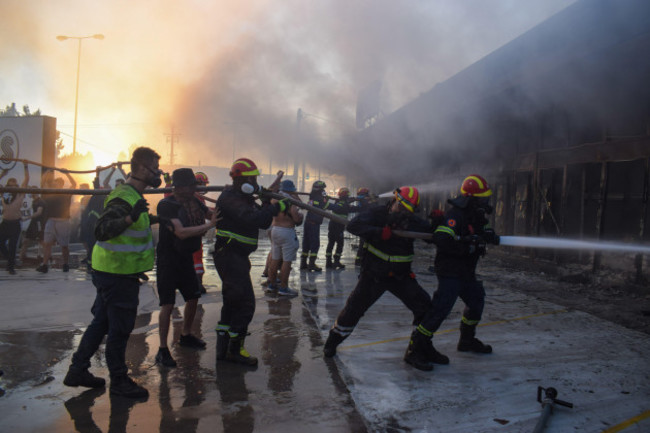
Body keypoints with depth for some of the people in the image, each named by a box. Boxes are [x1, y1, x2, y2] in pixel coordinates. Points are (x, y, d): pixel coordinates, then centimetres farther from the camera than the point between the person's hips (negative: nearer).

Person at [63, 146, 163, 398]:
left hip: (113, 272, 10)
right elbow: (102, 231, -32)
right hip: (118, 274, -10)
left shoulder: (131, 195, 12)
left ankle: (78, 371, 31)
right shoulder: (124, 198, -21)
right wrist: (131, 218, -46)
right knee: (119, 329, 2)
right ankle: (119, 381, 16)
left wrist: (147, 221, 32)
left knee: (102, 323, 19)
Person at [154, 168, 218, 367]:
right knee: (167, 305, -8)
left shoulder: (194, 202, 1)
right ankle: (162, 350, 2)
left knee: (193, 297, 16)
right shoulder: (166, 205, -21)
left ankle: (186, 336, 37)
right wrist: (208, 225, -28)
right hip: (168, 260, -8)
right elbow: (181, 232, -30)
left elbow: (212, 214, 16)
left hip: (186, 258, 8)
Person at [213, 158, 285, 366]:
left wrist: (266, 202, -3)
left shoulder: (246, 198, 15)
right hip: (229, 255, -11)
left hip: (238, 256, 11)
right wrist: (277, 207, -26)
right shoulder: (230, 198, -16)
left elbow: (264, 223, 11)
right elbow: (251, 218, -32)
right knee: (245, 303, -9)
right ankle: (234, 349, 5)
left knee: (232, 302, 15)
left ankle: (223, 348, 26)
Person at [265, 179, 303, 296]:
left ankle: (271, 284, 24)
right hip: (287, 231, -7)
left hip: (275, 229, 7)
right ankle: (283, 288, 2)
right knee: (287, 261, -1)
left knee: (275, 259, 15)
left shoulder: (274, 199, 4)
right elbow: (297, 219, -18)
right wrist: (300, 214, 4)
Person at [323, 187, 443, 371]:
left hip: (400, 276, 3)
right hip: (373, 274, -2)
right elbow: (353, 226, -28)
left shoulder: (413, 222, -3)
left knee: (425, 307, -8)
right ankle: (332, 342, 26)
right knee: (353, 309, 1)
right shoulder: (376, 213, -13)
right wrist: (381, 233, -38)